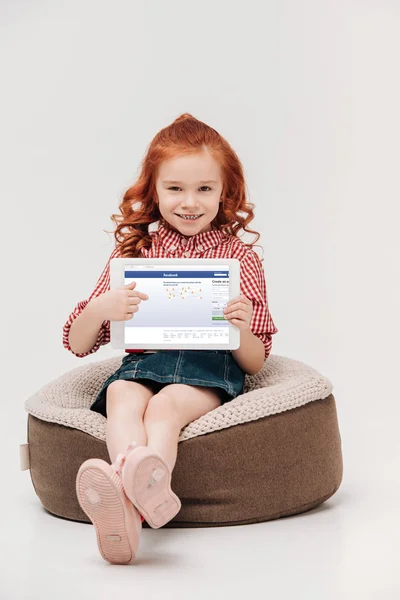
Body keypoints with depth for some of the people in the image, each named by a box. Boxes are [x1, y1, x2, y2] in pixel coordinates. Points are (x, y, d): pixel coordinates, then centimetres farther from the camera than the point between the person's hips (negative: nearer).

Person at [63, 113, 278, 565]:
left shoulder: (241, 259, 11)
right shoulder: (133, 252, 14)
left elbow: (255, 362, 12)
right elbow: (77, 344, 12)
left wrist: (242, 330, -12)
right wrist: (100, 309, -11)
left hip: (212, 374, -2)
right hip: (143, 365, 2)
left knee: (167, 404, -36)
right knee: (122, 396, -34)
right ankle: (140, 491, -62)